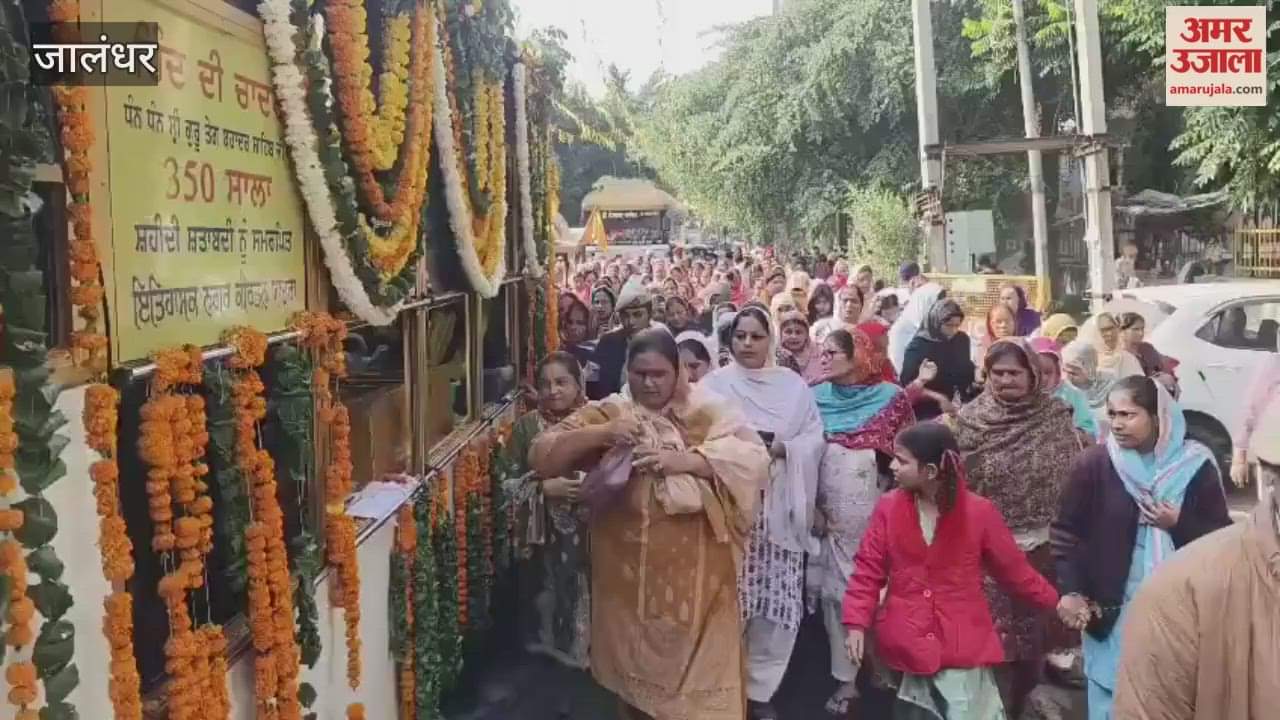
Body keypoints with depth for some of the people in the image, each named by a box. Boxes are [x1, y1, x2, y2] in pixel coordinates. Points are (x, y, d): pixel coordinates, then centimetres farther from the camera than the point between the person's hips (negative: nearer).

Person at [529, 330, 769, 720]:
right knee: (636, 674, 16)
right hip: (629, 571, 2)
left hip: (695, 571, -2)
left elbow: (754, 457, -14)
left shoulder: (706, 410, -1)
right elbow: (541, 457, -3)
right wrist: (601, 433, -17)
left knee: (700, 670, 7)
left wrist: (682, 460, -25)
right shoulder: (606, 412, 3)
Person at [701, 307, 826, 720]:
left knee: (778, 604, 2)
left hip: (779, 508, 2)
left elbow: (815, 440, 5)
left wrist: (780, 448, -11)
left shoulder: (794, 385, 10)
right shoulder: (714, 384, 3)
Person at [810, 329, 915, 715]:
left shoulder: (891, 397, -2)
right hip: (831, 511, 3)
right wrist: (812, 506, -4)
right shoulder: (817, 398, 6)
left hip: (879, 510, -3)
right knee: (837, 588, 6)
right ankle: (846, 677, 19)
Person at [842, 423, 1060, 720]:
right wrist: (856, 624, -10)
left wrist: (1055, 601, 4)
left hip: (963, 644, -1)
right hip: (907, 643, 2)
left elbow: (1014, 569, 4)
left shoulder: (979, 512, -9)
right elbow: (868, 569, -2)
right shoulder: (888, 507, -5)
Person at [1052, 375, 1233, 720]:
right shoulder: (1093, 463, -5)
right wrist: (1071, 590, -11)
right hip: (1111, 613, 0)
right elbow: (1067, 533, -2)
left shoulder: (1195, 466, -2)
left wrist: (1178, 523, -14)